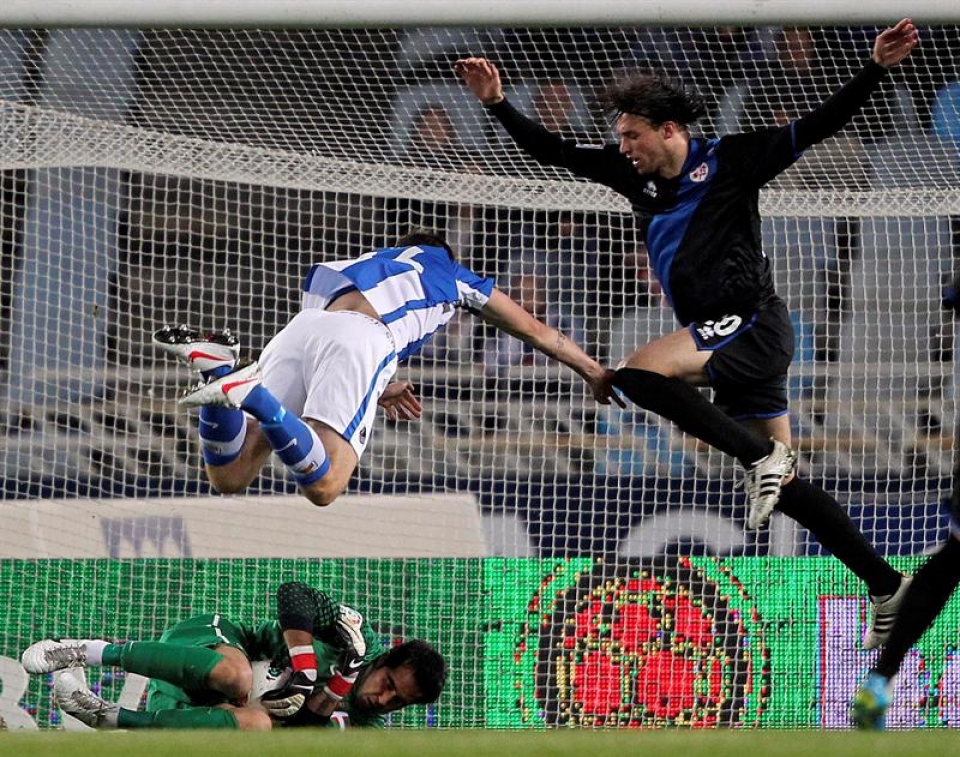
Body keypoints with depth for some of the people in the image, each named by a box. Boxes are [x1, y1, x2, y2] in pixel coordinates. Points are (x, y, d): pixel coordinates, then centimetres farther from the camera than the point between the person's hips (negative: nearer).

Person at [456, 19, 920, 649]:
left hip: (752, 322, -8)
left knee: (639, 373, -26)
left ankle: (763, 456, -22)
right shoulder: (639, 176, 13)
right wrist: (498, 105, 9)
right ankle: (888, 586, 9)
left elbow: (818, 127, -6)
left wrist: (876, 70, -16)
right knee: (785, 487, 6)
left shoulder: (728, 160, -4)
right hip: (722, 338, 8)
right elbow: (555, 153, 17)